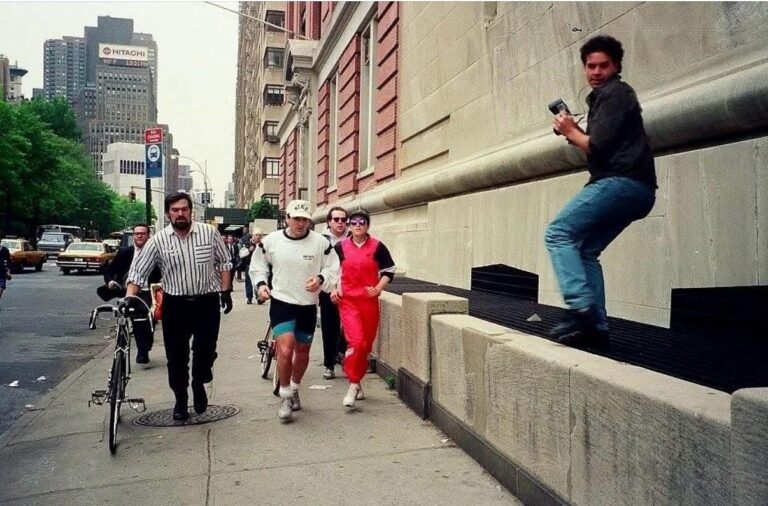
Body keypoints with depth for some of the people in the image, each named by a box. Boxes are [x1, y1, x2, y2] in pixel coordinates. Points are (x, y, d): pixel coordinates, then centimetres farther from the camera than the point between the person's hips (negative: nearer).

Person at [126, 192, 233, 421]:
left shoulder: (209, 232, -3)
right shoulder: (159, 240, -3)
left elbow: (224, 263, 6)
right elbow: (138, 271, -3)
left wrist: (226, 291, 1)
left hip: (207, 302, -1)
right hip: (175, 305, 1)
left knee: (205, 352, 3)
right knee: (176, 357, 8)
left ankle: (199, 384, 33)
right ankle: (180, 399, 27)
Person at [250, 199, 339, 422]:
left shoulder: (321, 243, -8)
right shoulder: (270, 241, -6)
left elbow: (333, 269, 0)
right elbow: (258, 265, 9)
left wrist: (321, 279, -19)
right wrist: (260, 283, -7)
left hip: (308, 305, 2)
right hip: (281, 303, -2)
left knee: (303, 352, 16)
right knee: (285, 349, -18)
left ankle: (294, 389, 43)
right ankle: (285, 395, 4)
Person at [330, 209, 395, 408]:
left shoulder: (377, 246, 0)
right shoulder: (340, 247, 3)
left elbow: (389, 270, 6)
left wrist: (378, 288, -7)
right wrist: (333, 288, 4)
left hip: (369, 301, 1)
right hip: (348, 301, -1)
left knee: (367, 344, 10)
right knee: (356, 342, -16)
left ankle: (357, 381, 30)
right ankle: (354, 385, -2)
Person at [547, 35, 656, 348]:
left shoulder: (613, 93, -3)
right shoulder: (606, 96, 28)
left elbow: (597, 146, -14)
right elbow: (597, 145, 23)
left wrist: (570, 131, 3)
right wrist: (573, 132, 10)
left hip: (621, 181, -10)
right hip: (631, 187, 10)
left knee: (558, 234, -15)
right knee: (585, 250, 10)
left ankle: (582, 308, -24)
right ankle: (596, 325, 5)